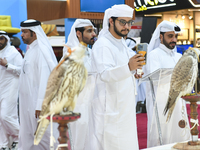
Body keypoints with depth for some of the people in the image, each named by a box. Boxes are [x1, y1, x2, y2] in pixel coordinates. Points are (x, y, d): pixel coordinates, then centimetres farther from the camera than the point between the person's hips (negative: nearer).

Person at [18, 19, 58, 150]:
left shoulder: (41, 51, -15)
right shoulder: (30, 50, 14)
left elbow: (45, 79, -22)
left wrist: (40, 105, -24)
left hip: (38, 101, -9)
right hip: (28, 101, 9)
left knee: (42, 135, -2)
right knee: (28, 134, 14)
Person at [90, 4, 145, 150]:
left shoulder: (121, 42, 12)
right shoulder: (102, 45, -18)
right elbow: (105, 74, -34)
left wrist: (131, 72, 10)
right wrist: (128, 67, -49)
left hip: (125, 105, 9)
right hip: (110, 109, -9)